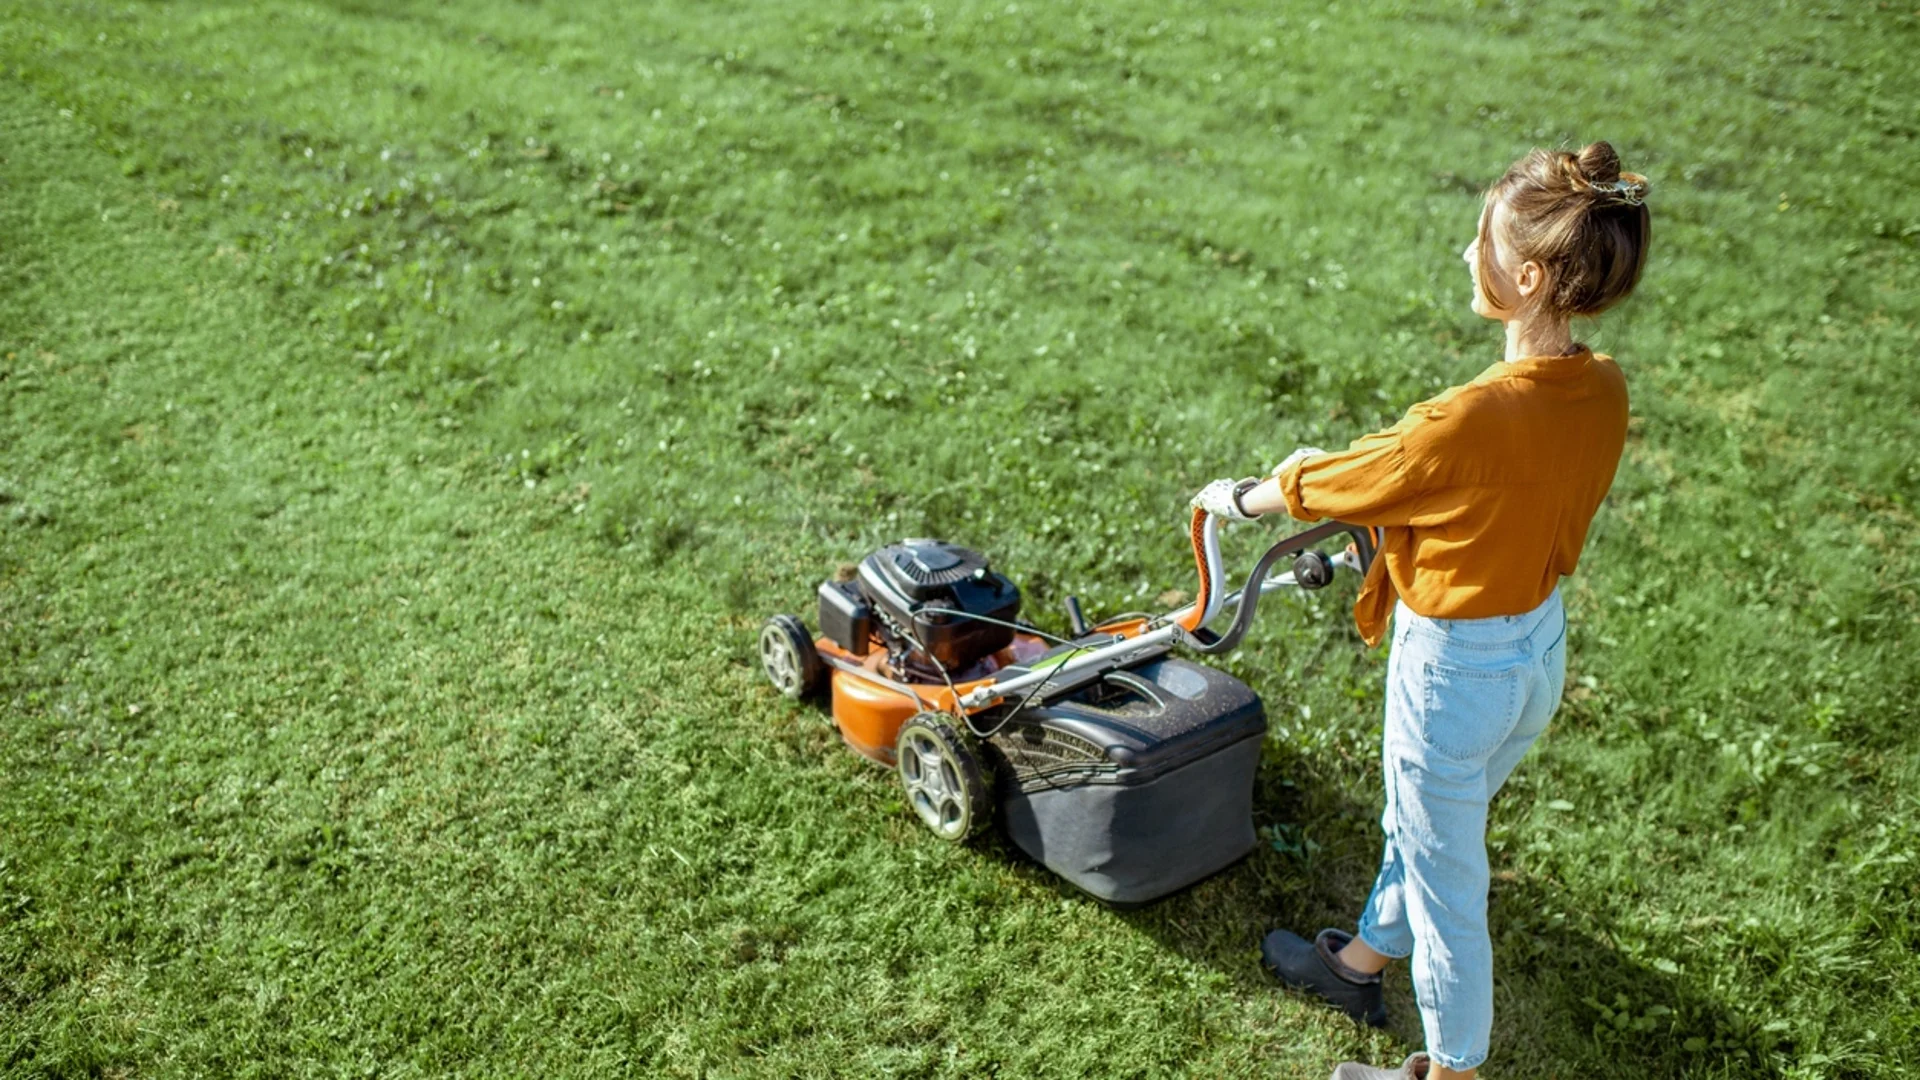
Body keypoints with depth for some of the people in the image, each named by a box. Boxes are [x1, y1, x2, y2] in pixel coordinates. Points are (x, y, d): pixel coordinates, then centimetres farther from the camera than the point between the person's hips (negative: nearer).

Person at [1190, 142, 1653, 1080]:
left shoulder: (1469, 420, -33)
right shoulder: (1603, 393, -9)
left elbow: (1324, 487, -17)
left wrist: (1239, 499, 4)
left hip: (1454, 669, -8)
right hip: (1542, 649, 8)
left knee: (1445, 880, 14)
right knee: (1417, 825, 30)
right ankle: (1363, 960, 55)